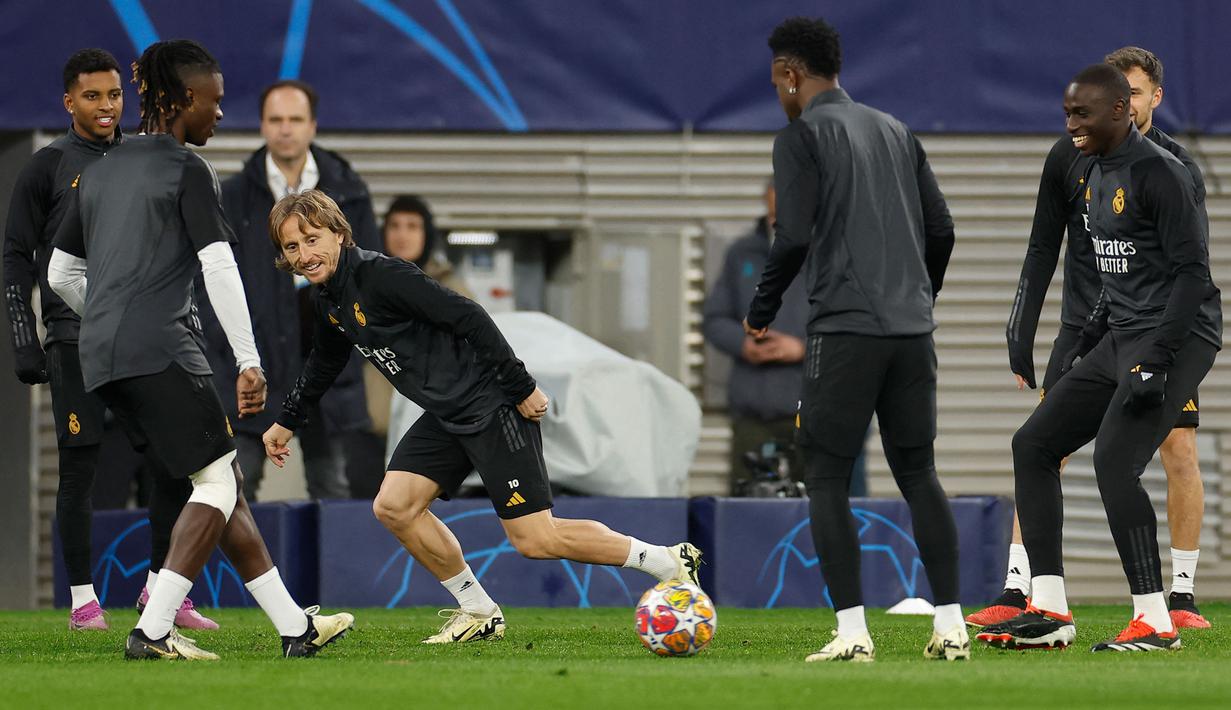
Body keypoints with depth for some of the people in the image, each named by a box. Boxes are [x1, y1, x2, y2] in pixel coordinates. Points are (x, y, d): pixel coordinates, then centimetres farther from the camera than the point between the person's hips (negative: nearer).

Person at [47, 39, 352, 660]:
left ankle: (293, 626, 11)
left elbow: (61, 274, 24)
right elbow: (219, 268, -11)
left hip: (101, 356, 8)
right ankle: (152, 632, -16)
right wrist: (248, 362, -11)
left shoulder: (98, 172, 21)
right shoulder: (187, 170, -3)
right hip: (161, 348, -8)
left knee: (221, 483, 11)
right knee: (217, 480, -4)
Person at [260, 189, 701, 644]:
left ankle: (671, 562, 2)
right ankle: (479, 614, 11)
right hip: (446, 417, 9)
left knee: (536, 541, -11)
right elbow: (323, 364, 31)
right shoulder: (331, 303, 9)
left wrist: (521, 386, -20)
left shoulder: (380, 276, -20)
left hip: (492, 405, -9)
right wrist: (286, 422, 39)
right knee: (393, 507, -2)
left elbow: (469, 317, -22)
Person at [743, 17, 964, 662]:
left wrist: (761, 310, 2)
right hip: (912, 331, 6)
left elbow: (794, 238, -12)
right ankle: (951, 626, 3)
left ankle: (852, 632, -10)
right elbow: (940, 230, 16)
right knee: (918, 473, 10)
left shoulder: (802, 136, -3)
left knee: (826, 479, -1)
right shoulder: (896, 133, 17)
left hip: (845, 330, -6)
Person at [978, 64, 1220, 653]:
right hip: (1120, 339, 10)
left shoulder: (1158, 175, -15)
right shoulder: (1097, 176, 14)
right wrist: (1086, 343, 20)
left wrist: (1156, 359, -24)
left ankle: (1155, 622, -16)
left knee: (1114, 461, -23)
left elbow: (1192, 273, -18)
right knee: (1033, 445, 6)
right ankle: (1049, 613, 6)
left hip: (1177, 338, -10)